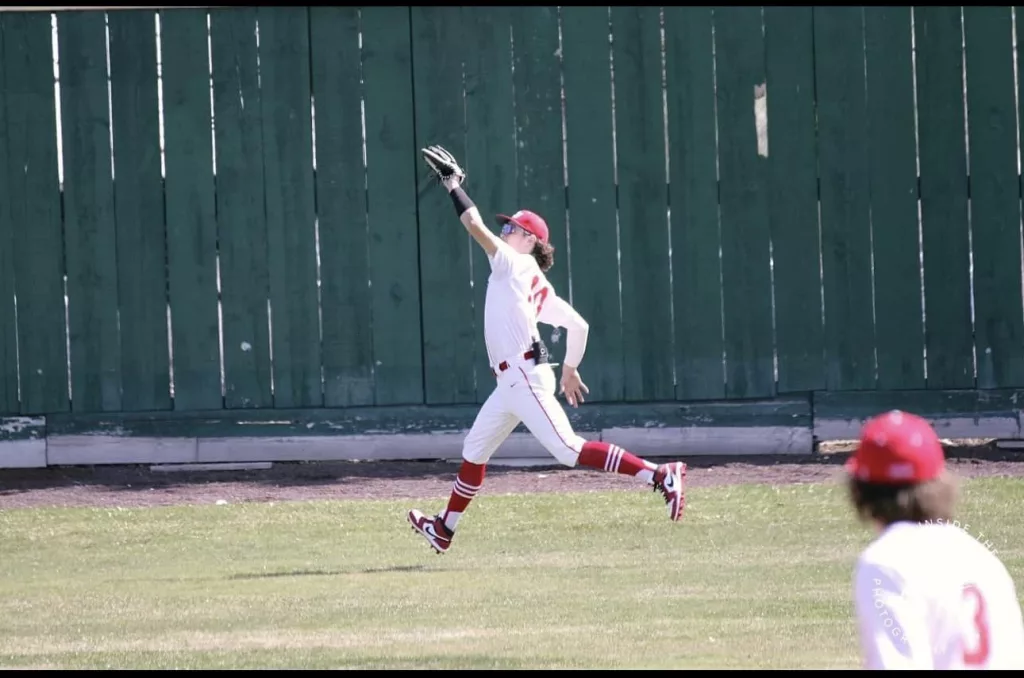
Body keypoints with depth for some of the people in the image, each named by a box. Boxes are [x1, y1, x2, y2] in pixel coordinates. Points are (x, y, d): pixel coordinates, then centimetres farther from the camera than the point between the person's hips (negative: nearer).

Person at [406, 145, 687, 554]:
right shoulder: (539, 286, 18)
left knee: (569, 450, -17)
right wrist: (570, 369, 27)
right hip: (510, 381, 10)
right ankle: (445, 529, 32)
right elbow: (579, 325, 18)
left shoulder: (515, 264, -5)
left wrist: (452, 184, -2)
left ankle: (659, 476, -22)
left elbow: (475, 226, -13)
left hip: (525, 378, -10)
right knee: (474, 451, 20)